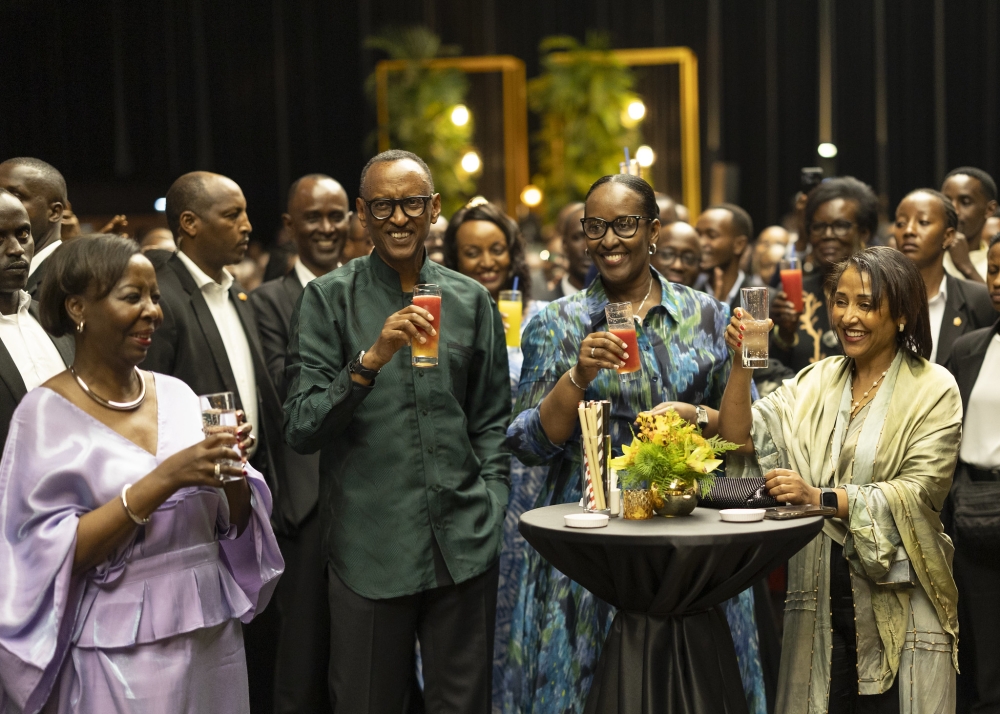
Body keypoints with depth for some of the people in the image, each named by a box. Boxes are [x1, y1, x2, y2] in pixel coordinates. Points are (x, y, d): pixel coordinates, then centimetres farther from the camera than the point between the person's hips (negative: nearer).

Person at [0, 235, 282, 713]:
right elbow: (54, 556, -16)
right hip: (120, 654, -5)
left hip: (212, 638, 5)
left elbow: (236, 526, 8)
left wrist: (232, 474, -13)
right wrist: (162, 480, -23)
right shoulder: (47, 414, -8)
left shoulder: (177, 394, 6)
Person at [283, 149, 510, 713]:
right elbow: (301, 430, -9)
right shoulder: (330, 300, -2)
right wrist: (370, 360, -21)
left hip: (464, 545, 2)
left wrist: (491, 509, 3)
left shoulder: (471, 301, 7)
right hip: (370, 549, -2)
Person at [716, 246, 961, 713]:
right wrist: (742, 365, -12)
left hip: (897, 598, -3)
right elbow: (740, 438, 1)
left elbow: (919, 492, -14)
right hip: (820, 597, 4)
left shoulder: (933, 389, -3)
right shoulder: (816, 382, 9)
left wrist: (821, 497, -23)